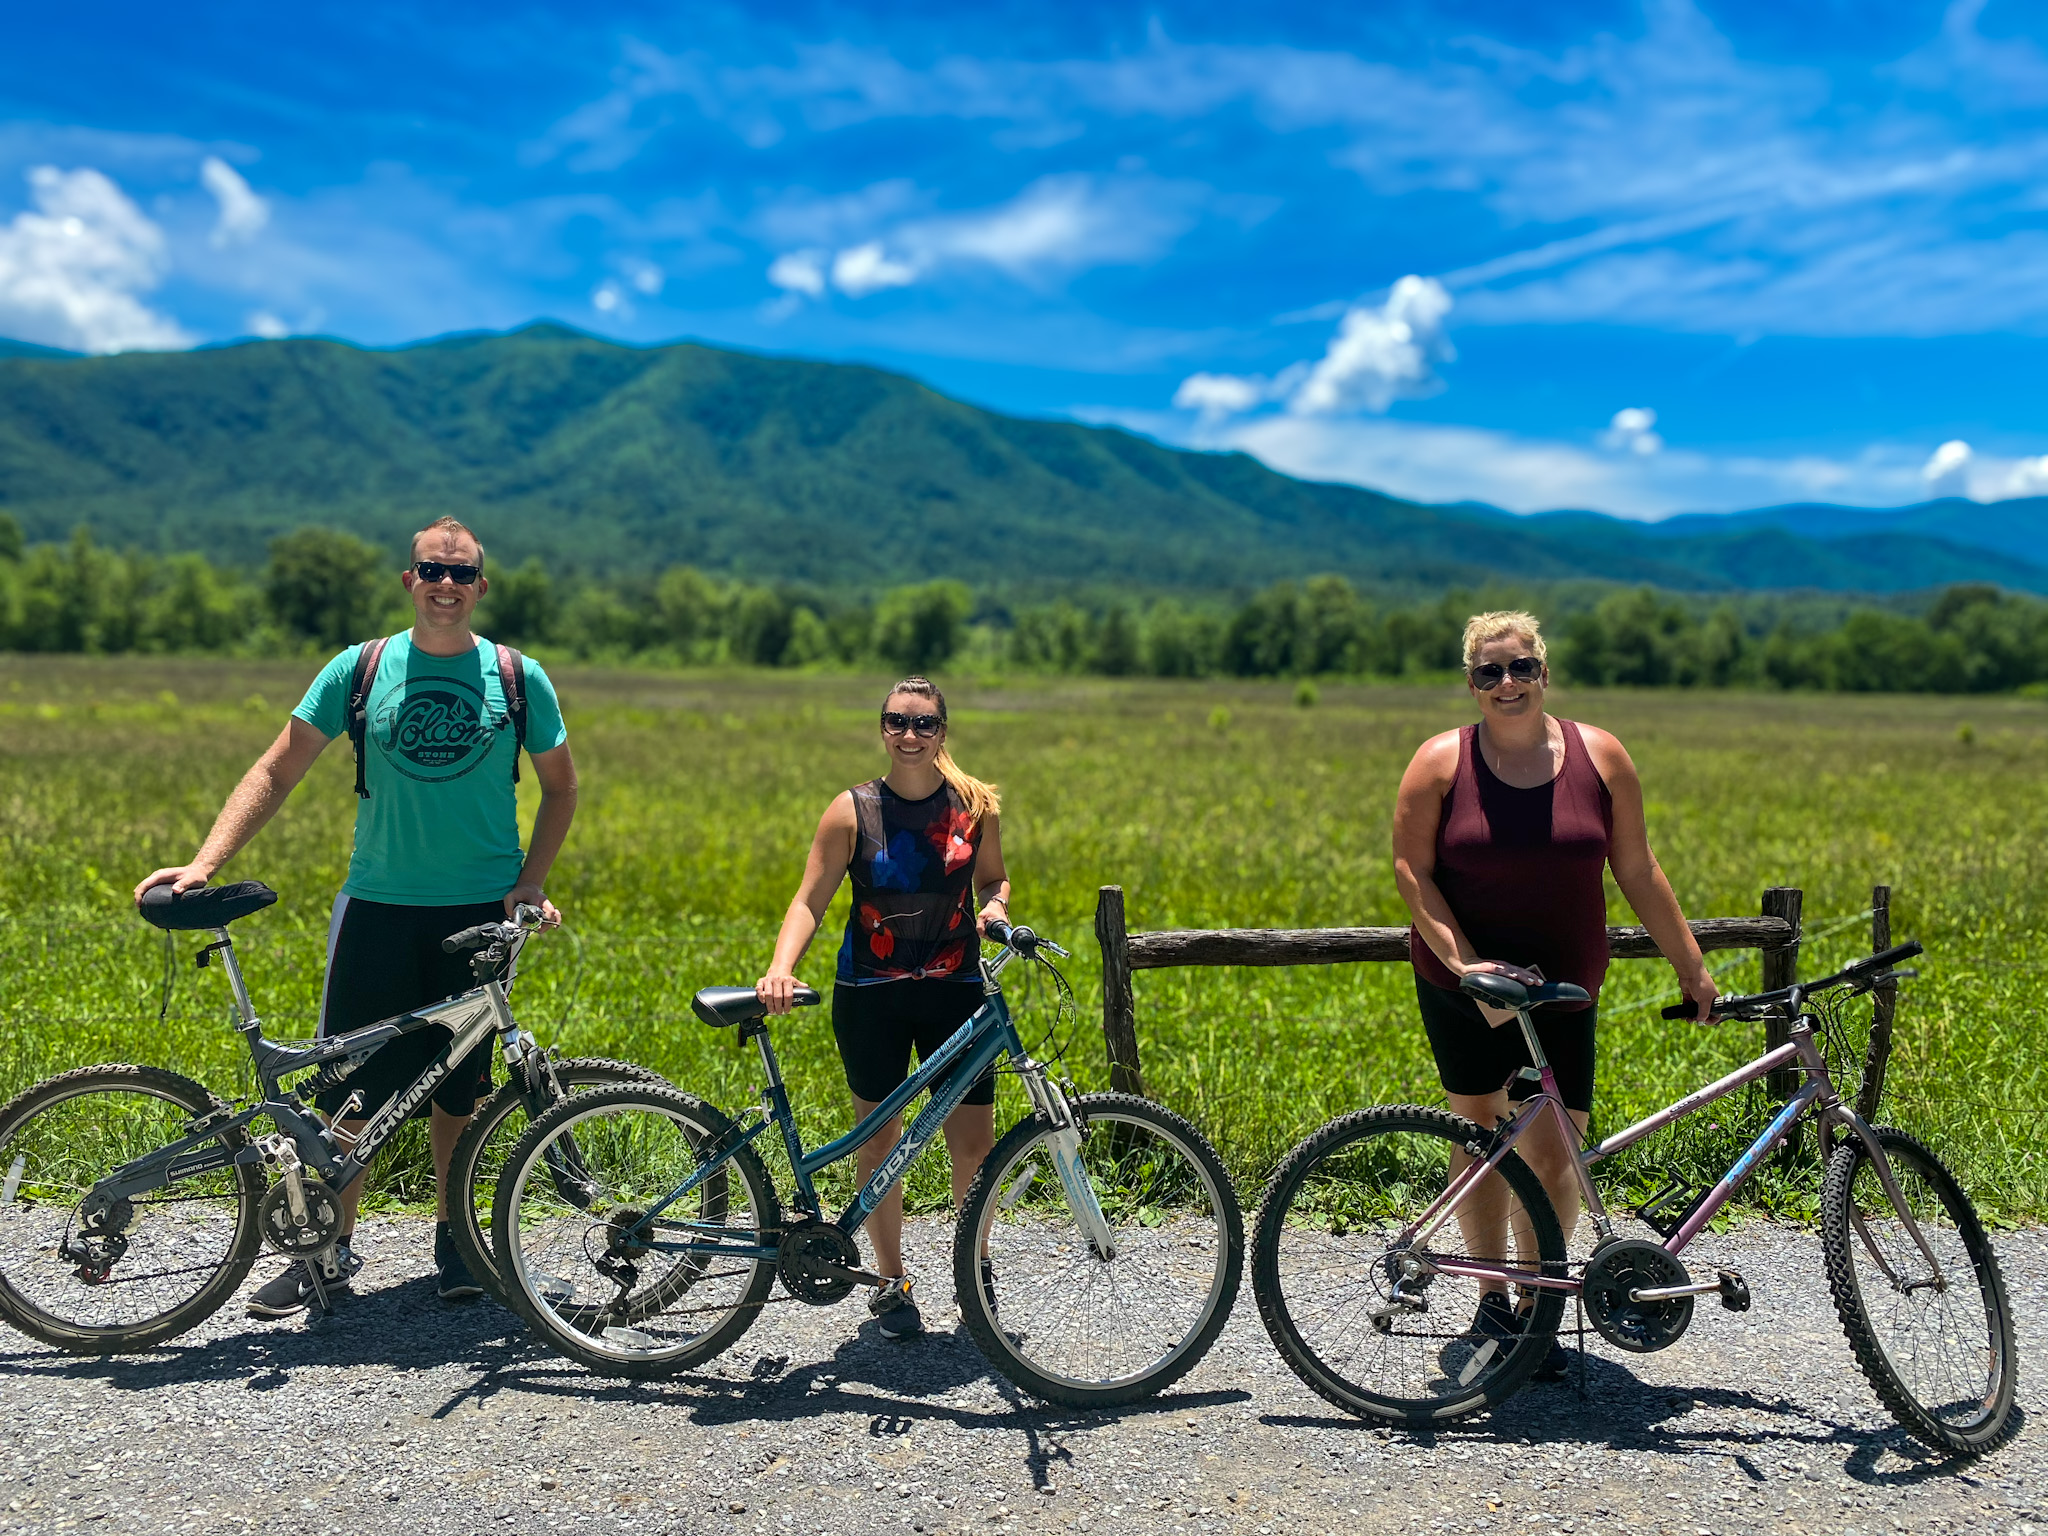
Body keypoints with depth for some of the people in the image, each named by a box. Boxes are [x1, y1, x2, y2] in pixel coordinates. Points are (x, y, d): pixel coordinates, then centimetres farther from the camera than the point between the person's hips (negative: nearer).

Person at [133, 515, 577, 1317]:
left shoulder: (517, 677, 1)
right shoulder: (360, 669, 0)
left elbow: (560, 785, 10)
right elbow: (278, 771, 2)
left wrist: (531, 882, -2)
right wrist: (201, 864, -9)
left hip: (478, 912, 0)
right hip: (378, 905, 0)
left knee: (457, 1084, 9)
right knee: (350, 1082, 3)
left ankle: (453, 1238, 26)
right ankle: (330, 1249, 19)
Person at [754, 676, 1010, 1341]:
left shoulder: (975, 805, 1)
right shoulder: (852, 810, -4)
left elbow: (993, 877, 16)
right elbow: (811, 900, -7)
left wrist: (994, 905, -7)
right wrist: (780, 967, -22)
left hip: (954, 989, 1)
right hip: (870, 993, -1)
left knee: (974, 1142, 1)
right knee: (878, 1139, 6)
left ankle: (976, 1266, 28)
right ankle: (893, 1283, 23)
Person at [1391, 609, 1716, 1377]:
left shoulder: (1599, 756, -2)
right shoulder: (1440, 762, -6)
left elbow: (1637, 871, 3)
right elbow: (1412, 870, -8)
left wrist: (1692, 968, 4)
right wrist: (1464, 962, -18)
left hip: (1564, 989, 0)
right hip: (1461, 987, 0)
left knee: (1553, 1154, -5)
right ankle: (1492, 1299, 27)